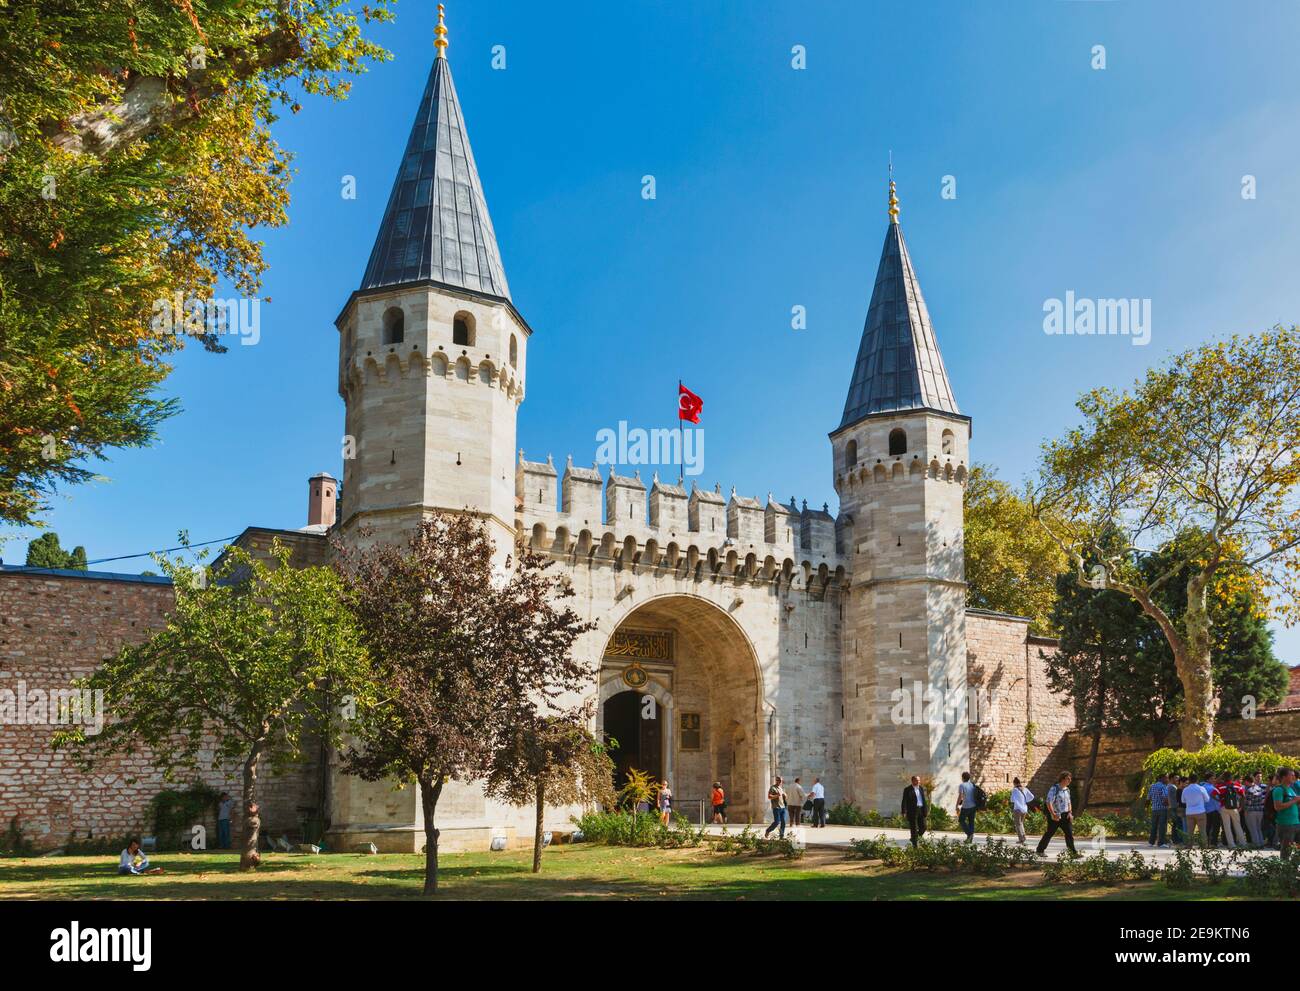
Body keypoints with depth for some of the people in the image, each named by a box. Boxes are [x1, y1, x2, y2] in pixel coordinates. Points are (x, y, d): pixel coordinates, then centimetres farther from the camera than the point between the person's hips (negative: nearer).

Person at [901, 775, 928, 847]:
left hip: (921, 810, 5)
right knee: (914, 829, -1)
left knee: (923, 827, 3)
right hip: (912, 811, -5)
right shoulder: (907, 790, -4)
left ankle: (914, 838, 27)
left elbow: (924, 800, 17)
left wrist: (926, 810, 12)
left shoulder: (921, 789, 13)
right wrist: (904, 812, -15)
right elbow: (904, 801, -7)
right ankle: (914, 844, 8)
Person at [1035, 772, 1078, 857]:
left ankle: (1073, 852, 1)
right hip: (1055, 816, -6)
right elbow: (1049, 803, -18)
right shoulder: (1054, 789, -13)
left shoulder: (1067, 790, 11)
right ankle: (1040, 851, 14)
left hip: (1065, 815, 6)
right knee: (1049, 833, 2)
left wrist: (1070, 813, 5)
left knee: (1070, 833, -3)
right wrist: (1053, 814, -26)